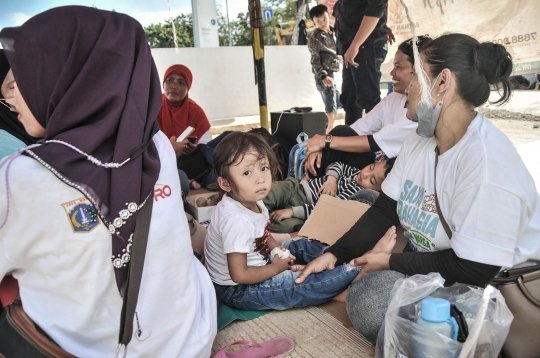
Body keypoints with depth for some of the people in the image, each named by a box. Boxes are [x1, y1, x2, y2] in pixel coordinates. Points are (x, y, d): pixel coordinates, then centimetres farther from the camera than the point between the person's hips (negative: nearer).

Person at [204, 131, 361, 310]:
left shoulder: (252, 202, -7)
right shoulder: (236, 220, -34)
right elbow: (239, 275, -29)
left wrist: (276, 249, -4)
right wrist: (276, 267, -16)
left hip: (256, 264, 9)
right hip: (238, 290, -9)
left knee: (298, 246, 12)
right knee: (307, 283, -13)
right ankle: (353, 269, 1)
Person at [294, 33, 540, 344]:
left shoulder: (487, 161, -28)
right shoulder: (419, 141, 0)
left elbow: (473, 271, -26)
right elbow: (385, 211, 1)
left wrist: (390, 262, -15)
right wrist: (334, 255, -10)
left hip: (490, 282, -7)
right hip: (428, 260, 7)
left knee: (370, 300, -22)